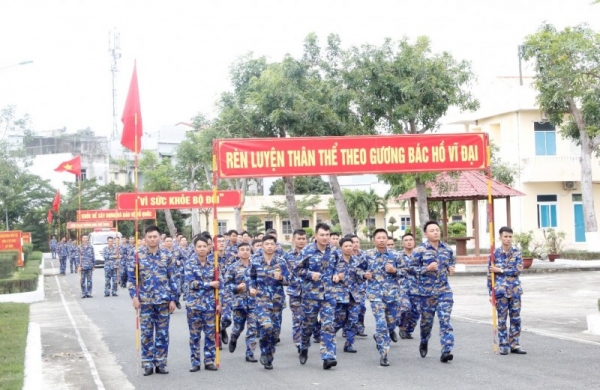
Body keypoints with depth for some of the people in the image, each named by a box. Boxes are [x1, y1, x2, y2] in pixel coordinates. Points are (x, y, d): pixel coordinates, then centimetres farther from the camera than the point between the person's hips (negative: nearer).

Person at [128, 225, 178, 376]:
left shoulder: (167, 256, 2)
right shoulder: (138, 255, -1)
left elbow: (172, 279, 5)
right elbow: (131, 277, 1)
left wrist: (173, 299, 0)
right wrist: (134, 296, -8)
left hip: (163, 300, 1)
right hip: (145, 300, -1)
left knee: (162, 333, 6)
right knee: (146, 333, 3)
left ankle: (161, 363, 15)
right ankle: (148, 364, 11)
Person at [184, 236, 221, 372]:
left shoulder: (213, 264, 4)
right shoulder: (190, 263, -3)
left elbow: (219, 283, 4)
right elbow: (192, 283, -12)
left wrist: (219, 302, -3)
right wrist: (210, 284, -10)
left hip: (210, 303, 2)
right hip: (194, 303, -2)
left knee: (210, 333, 3)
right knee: (194, 334, 4)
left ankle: (209, 361, 12)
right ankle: (195, 362, 11)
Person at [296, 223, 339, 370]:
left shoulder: (333, 251, 4)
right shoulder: (307, 251, -7)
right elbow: (298, 269, -3)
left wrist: (335, 276, 5)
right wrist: (310, 274, -17)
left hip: (328, 294, 2)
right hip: (311, 293, -2)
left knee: (328, 325, -8)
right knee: (308, 323, 11)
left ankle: (328, 357, -12)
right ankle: (304, 349, 37)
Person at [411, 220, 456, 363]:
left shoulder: (447, 249, 5)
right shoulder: (419, 250, -6)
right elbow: (412, 268, -5)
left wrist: (451, 268, -2)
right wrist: (427, 268, -19)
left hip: (444, 290, 2)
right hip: (426, 291, -2)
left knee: (445, 320, -10)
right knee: (426, 320, 11)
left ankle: (446, 351, -14)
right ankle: (424, 343, 39)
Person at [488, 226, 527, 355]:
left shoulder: (517, 252, 2)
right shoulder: (495, 254, -1)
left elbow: (518, 270, -10)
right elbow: (490, 275, 0)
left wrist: (501, 270, -13)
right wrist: (491, 293, -3)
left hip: (515, 290, 2)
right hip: (500, 291, -2)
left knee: (516, 318, 5)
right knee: (502, 319, 2)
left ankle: (514, 344, 14)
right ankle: (503, 345, 10)